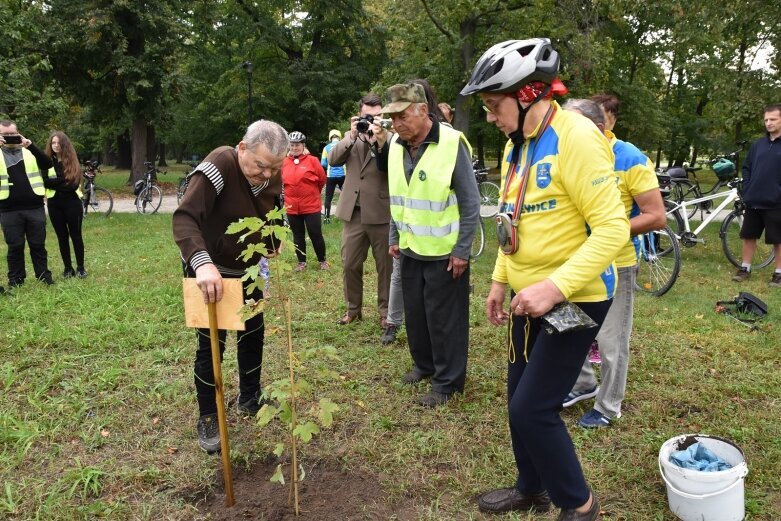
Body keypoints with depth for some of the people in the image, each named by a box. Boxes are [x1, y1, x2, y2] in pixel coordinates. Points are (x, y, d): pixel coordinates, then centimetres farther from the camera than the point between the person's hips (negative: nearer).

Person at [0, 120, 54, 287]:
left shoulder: (29, 151, 9)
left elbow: (47, 164, -6)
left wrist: (30, 145, -18)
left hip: (34, 207, 0)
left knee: (38, 245, 7)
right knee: (15, 247, 6)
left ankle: (44, 277, 15)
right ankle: (15, 281, 15)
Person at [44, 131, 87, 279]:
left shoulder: (72, 161, 0)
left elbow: (73, 183, -10)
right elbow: (44, 181, -4)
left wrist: (54, 182, -13)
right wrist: (62, 182, -17)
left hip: (72, 203, -2)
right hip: (54, 204, 2)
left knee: (76, 235, 3)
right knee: (62, 237, 8)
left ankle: (80, 267, 12)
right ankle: (68, 268, 15)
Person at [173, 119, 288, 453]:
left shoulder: (273, 177, -8)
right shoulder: (219, 165, -30)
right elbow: (184, 218, -40)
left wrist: (272, 249, 8)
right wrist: (202, 262, -54)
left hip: (247, 270, 6)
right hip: (208, 271, -6)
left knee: (253, 333, 15)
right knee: (211, 343, -1)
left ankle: (250, 398, 36)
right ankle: (207, 418, 17)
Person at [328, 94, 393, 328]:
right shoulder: (351, 137, 10)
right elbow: (332, 160, -4)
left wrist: (378, 140, -22)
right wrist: (352, 135, -12)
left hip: (381, 213, -3)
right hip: (353, 212, 4)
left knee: (385, 266, 7)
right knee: (350, 264, 11)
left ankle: (386, 311, 22)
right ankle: (353, 308, 29)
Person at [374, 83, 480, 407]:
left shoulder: (451, 144, -17)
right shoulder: (395, 145, 2)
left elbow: (470, 202, -14)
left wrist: (462, 250, -13)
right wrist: (395, 238, 13)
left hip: (445, 251, -6)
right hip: (411, 249, 6)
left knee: (444, 318, 3)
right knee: (415, 312, 16)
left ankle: (448, 382, 18)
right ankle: (424, 364, 36)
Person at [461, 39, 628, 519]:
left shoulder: (575, 137, -19)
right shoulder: (518, 146, 8)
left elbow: (612, 228, -24)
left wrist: (556, 286, -30)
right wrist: (500, 280, 14)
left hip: (575, 298, -8)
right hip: (529, 296, 9)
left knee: (533, 408, -5)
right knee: (520, 400, 17)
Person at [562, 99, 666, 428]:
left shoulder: (631, 160, -17)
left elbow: (657, 217, -18)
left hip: (614, 264, -6)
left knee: (611, 341, 6)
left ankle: (608, 407, 24)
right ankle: (584, 384, 38)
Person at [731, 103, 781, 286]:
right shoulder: (758, 144, 9)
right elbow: (747, 168, 15)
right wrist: (746, 190, 5)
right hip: (754, 201, 5)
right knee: (749, 236, 11)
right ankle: (745, 269, 22)